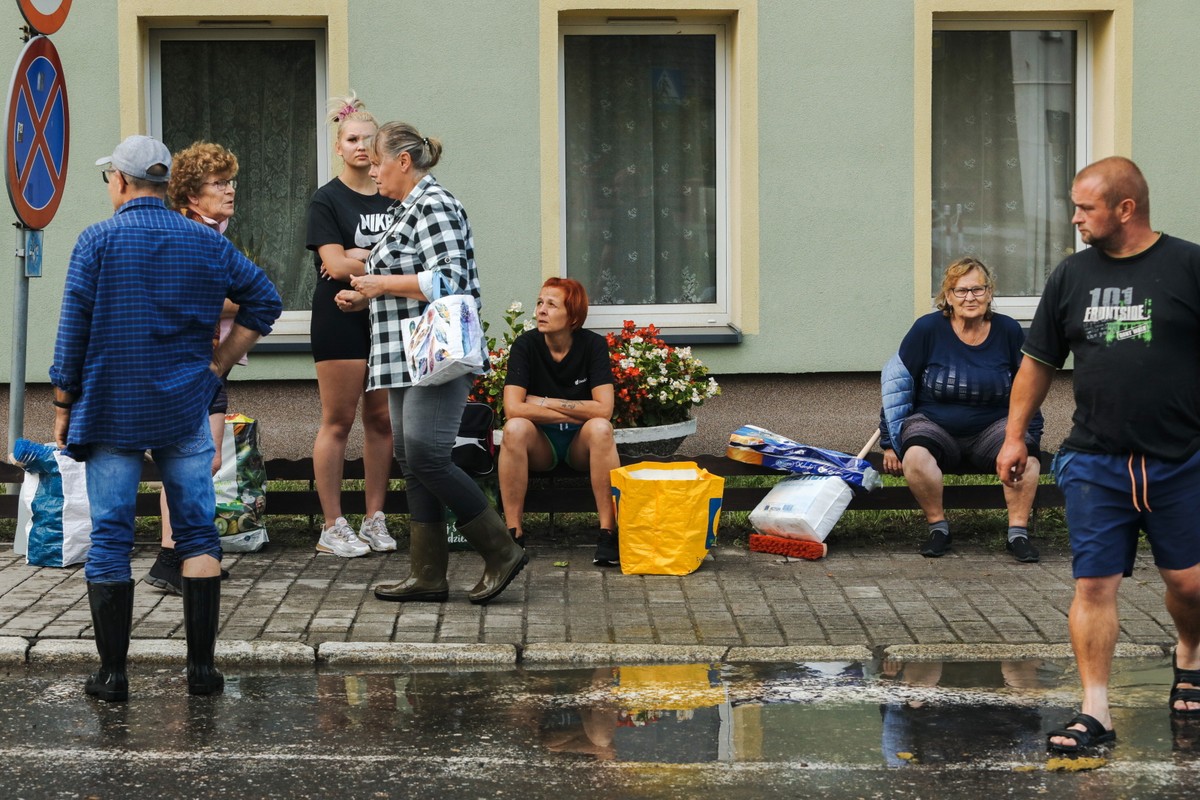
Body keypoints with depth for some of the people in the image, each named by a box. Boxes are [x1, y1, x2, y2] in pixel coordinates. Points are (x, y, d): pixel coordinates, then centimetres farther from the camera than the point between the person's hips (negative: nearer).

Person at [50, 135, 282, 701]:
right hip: (185, 408, 2)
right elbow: (264, 299, 8)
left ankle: (112, 672, 6)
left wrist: (63, 405, 3)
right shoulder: (205, 243, 3)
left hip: (110, 410, -2)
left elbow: (72, 334, -6)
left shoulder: (98, 241, -6)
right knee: (198, 534, 7)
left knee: (109, 539, 4)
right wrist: (218, 363, 11)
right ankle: (202, 667, 6)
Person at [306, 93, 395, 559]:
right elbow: (337, 265, -12)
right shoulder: (327, 201, -2)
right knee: (338, 421, -3)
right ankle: (332, 528, 1)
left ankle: (374, 521, 13)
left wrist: (358, 259, -9)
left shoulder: (392, 198, 12)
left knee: (381, 419, 5)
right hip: (340, 316, -5)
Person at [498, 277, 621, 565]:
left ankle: (608, 532, -30)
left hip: (581, 445, 0)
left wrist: (544, 403, -18)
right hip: (540, 445, 0)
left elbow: (603, 409, -20)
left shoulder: (593, 345, -10)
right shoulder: (526, 345, -10)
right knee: (515, 428, -32)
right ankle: (514, 532, -27)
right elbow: (513, 409, -21)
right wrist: (576, 414, -20)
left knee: (600, 428, -33)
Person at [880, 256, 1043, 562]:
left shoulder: (1008, 331, 0)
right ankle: (938, 527, -15)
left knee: (1024, 455, -29)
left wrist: (1028, 438, 9)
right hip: (934, 425, -1)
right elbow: (896, 384, 0)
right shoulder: (928, 329, -5)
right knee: (916, 456, -33)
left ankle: (1018, 532, -17)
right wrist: (891, 444, -2)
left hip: (992, 428, 1)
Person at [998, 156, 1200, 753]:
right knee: (1094, 586, -2)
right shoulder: (1072, 275, 7)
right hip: (1094, 463, 2)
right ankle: (1094, 713, 2)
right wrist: (1014, 435, 11)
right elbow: (1038, 362, 14)